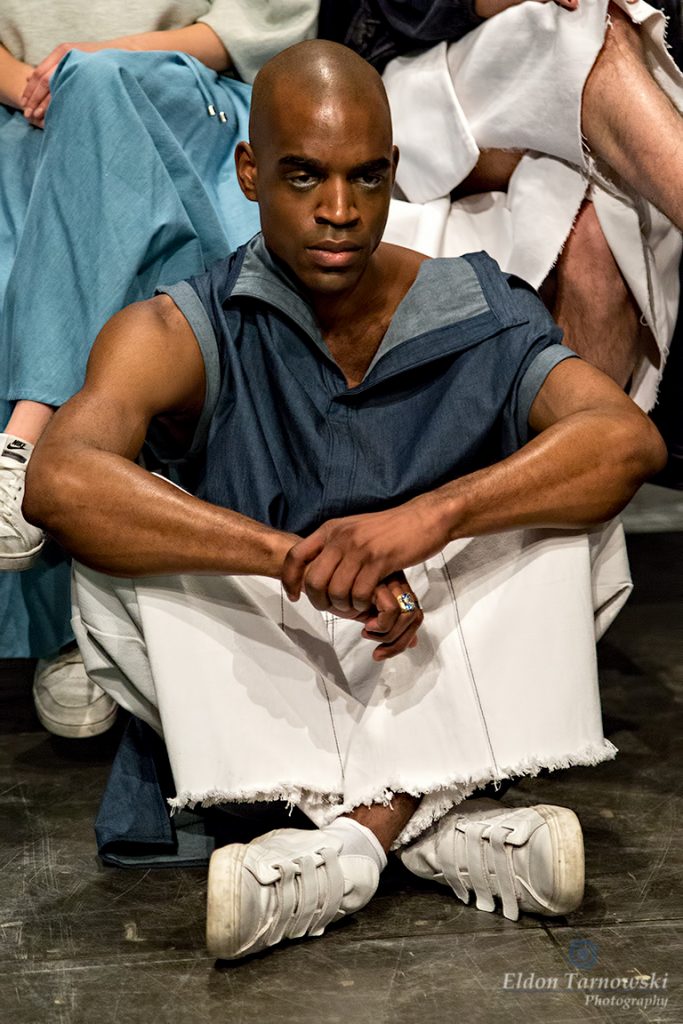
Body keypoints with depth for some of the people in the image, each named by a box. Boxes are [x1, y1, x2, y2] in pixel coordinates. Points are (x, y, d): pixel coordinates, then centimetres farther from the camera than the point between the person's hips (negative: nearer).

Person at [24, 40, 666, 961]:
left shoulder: (480, 316, -5)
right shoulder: (184, 331, -9)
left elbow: (631, 439, -23)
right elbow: (59, 480, -30)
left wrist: (432, 516, -38)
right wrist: (296, 558, -39)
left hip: (451, 671, 1)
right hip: (265, 672, 0)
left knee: (567, 506, -20)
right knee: (109, 558, -24)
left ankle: (364, 821, -26)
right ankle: (435, 819, -29)